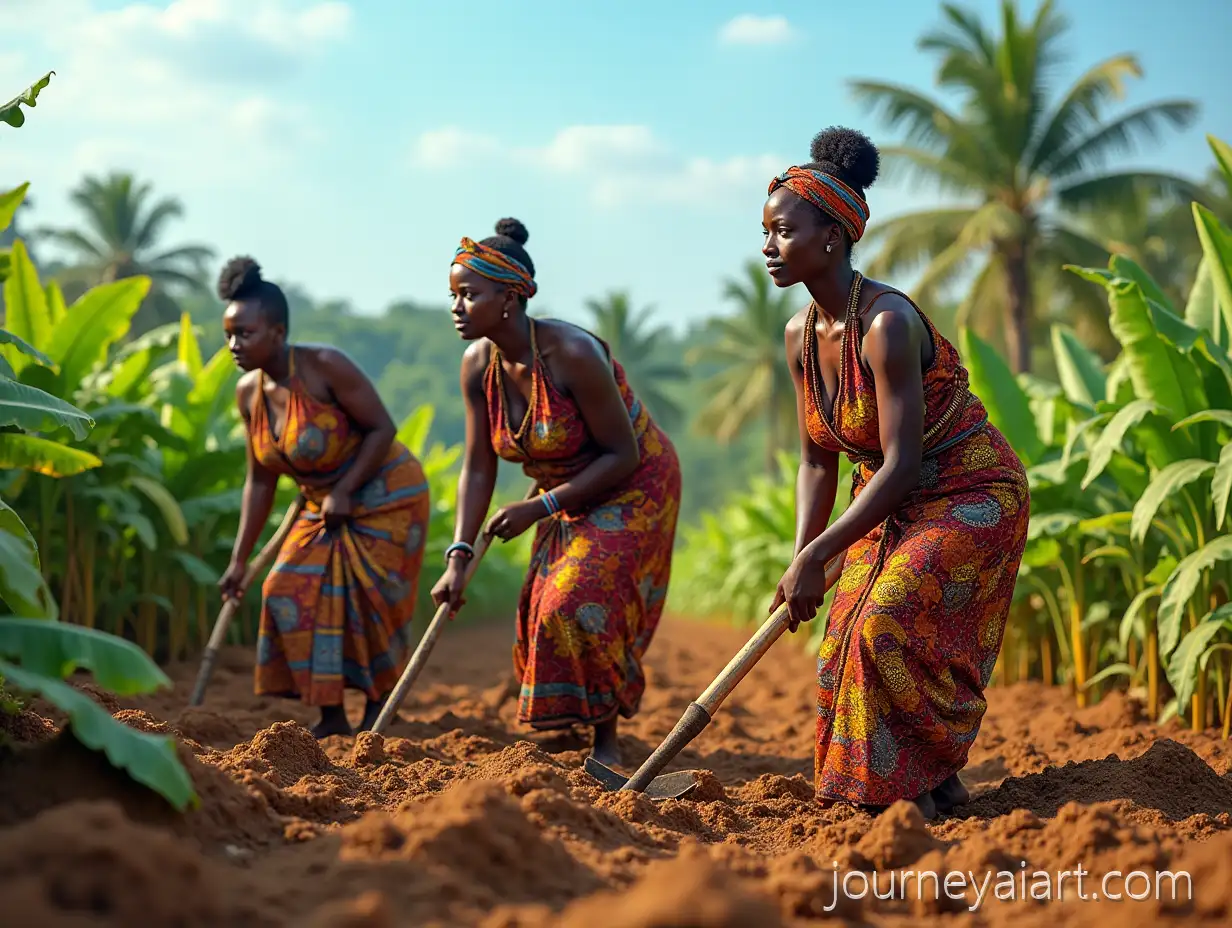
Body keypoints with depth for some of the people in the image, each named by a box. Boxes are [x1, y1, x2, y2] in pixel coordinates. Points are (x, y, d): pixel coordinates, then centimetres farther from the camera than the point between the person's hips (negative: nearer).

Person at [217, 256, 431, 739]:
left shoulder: (325, 366, -25)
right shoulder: (249, 392, -5)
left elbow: (382, 428, -19)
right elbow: (260, 480, 1)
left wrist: (344, 492, -25)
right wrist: (239, 559, 0)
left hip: (384, 496, -6)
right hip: (324, 505, 7)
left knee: (366, 604, -6)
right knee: (292, 592, -4)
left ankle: (377, 716, 13)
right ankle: (332, 719, 3)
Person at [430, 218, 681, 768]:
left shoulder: (573, 354, -31)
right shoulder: (478, 364, -11)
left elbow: (622, 455, -26)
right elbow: (478, 467, -6)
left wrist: (538, 509, -25)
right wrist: (459, 557, -14)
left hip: (633, 489, -7)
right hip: (566, 495, 7)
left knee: (579, 605, -18)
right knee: (540, 614, 5)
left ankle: (606, 743, -4)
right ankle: (563, 732, 23)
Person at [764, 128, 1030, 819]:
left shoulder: (887, 323, -27)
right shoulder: (801, 335, -2)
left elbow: (902, 465, -29)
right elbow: (818, 459, 5)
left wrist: (817, 558, -27)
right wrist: (801, 562, -5)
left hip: (970, 493, -8)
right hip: (891, 502, 8)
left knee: (892, 627, -20)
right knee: (849, 645, 3)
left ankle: (930, 787, -2)